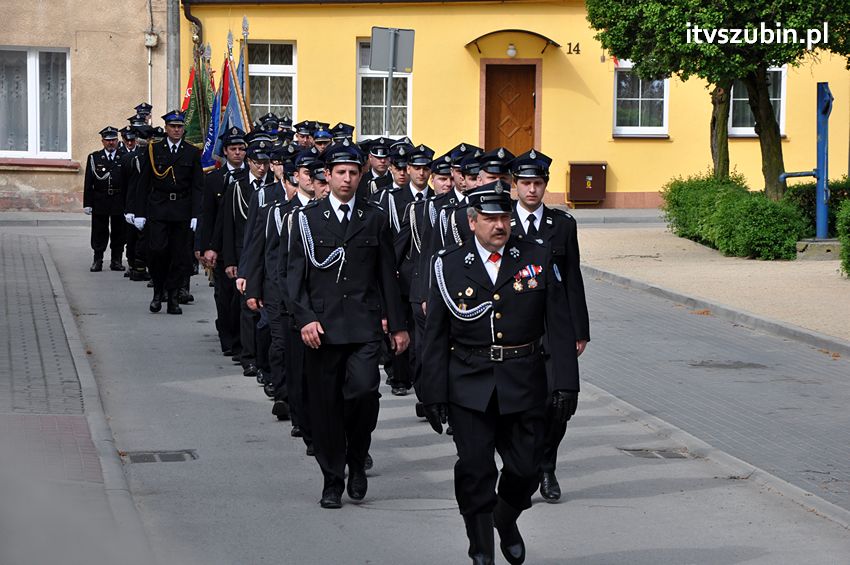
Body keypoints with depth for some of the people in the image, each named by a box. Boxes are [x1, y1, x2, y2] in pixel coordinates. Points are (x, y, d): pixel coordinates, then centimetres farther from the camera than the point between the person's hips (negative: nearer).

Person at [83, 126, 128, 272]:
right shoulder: (94, 158, 6)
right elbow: (88, 183, 4)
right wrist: (87, 203, -2)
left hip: (119, 202, 0)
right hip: (100, 201, 0)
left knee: (118, 233, 5)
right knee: (99, 233, 3)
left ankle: (116, 261, 14)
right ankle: (97, 261, 9)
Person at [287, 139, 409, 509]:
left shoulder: (375, 218, 10)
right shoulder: (308, 218, 6)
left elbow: (387, 274, 12)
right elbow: (296, 274, 3)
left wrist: (397, 324, 10)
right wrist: (305, 319, -9)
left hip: (364, 326, 0)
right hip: (321, 326, 0)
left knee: (364, 390, -18)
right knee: (325, 405, 2)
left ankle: (356, 460, 6)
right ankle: (333, 481, 14)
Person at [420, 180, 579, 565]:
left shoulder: (538, 258, 2)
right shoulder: (449, 265, 0)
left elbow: (560, 327, 1)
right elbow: (436, 336, 2)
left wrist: (566, 383, -4)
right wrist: (433, 394, -1)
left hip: (523, 385, 1)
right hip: (469, 387, -1)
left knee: (524, 467, 7)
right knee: (475, 471, -2)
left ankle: (506, 520, 38)